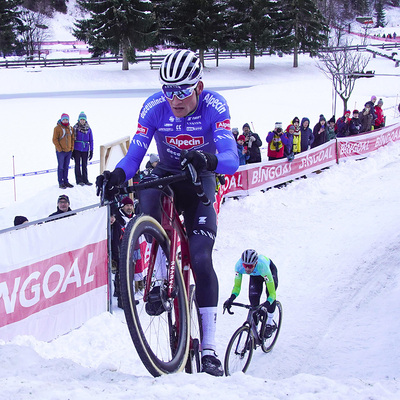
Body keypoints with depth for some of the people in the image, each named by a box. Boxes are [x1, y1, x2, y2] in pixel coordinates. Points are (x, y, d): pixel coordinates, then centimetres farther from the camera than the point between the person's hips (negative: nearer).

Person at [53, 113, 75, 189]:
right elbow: (55, 140, -10)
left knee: (66, 167, 12)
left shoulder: (70, 128, 9)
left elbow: (72, 139, 16)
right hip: (61, 151, -5)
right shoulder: (57, 128, -8)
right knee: (61, 167, -3)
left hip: (69, 151, 6)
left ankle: (66, 181, 19)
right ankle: (61, 183, 1)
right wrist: (59, 149, -14)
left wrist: (72, 148, 6)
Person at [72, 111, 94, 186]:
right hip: (77, 149, -2)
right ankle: (79, 180, 7)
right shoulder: (75, 128, -3)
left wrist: (91, 151, 7)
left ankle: (85, 180, 12)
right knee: (78, 165, 2)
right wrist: (72, 150, -3)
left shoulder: (88, 129, 5)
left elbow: (91, 140, 10)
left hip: (85, 150, 2)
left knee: (84, 165, 6)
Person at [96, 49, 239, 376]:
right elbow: (135, 154, -22)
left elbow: (232, 160, -36)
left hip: (200, 181, -2)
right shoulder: (155, 107, -20)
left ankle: (209, 348, -12)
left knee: (201, 258, -16)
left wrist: (210, 160, -59)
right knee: (147, 198, -36)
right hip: (165, 175, 2)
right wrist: (118, 174, -44)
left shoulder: (214, 107, -25)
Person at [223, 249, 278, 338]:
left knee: (269, 292, -26)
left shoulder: (263, 267, -46)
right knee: (253, 297, -15)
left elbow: (272, 293, -45)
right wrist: (231, 299, -46)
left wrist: (267, 303, -64)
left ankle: (269, 323, -7)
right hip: (255, 276, 3)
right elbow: (237, 286, -27)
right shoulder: (239, 266, -38)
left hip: (270, 269, -3)